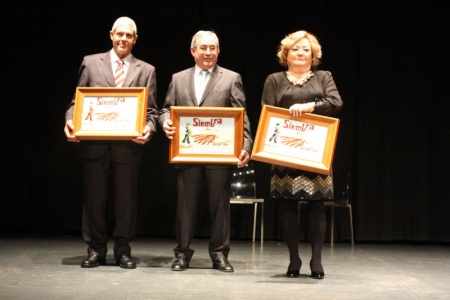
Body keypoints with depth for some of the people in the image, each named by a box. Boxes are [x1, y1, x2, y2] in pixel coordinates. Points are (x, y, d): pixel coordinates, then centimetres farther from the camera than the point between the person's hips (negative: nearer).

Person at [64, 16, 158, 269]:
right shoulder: (91, 63, 9)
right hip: (94, 143, 0)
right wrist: (70, 121, -11)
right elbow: (77, 100, 8)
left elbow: (151, 110, 5)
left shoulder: (146, 70, 9)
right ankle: (96, 250, 16)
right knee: (94, 199, 6)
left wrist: (149, 128, -16)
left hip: (128, 145, 0)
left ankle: (123, 251, 15)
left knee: (126, 199, 5)